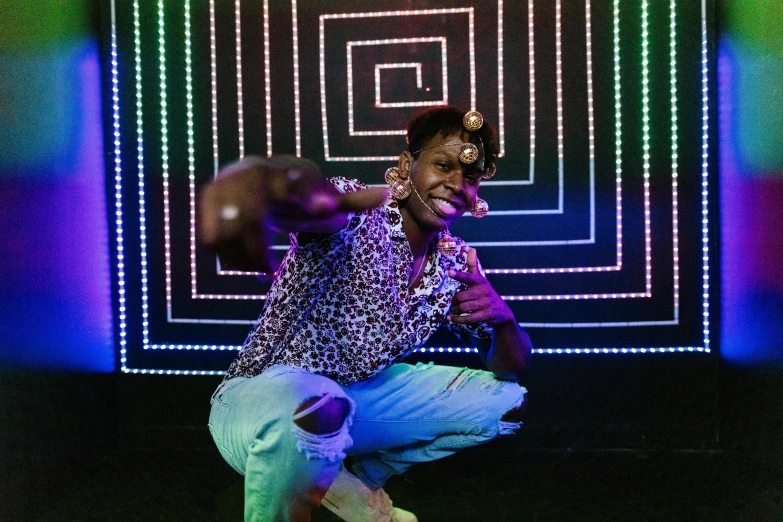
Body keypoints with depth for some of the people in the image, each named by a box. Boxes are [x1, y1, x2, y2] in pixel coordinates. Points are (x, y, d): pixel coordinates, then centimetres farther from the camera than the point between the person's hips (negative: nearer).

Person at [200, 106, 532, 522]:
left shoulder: (459, 263, 1)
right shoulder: (355, 214, -21)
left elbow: (513, 369, 5)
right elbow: (317, 199, -48)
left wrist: (503, 318, -20)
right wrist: (259, 175, -74)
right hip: (264, 399, -7)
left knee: (505, 400, 4)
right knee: (314, 411, -42)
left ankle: (357, 478, 13)